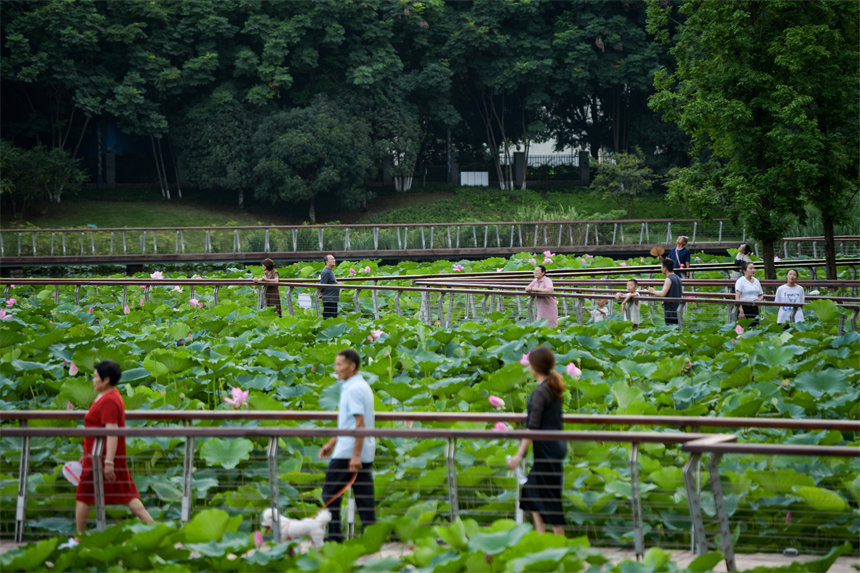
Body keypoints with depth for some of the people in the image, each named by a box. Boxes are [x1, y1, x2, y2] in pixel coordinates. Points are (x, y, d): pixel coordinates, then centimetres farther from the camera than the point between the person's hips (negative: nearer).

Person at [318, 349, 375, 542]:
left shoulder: (353, 389, -16)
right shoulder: (362, 386, 17)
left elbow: (360, 424, -22)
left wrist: (356, 455, -24)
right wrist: (331, 443, 26)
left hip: (348, 453, -9)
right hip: (365, 453, 9)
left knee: (330, 492, 0)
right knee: (364, 495, 7)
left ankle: (334, 534, 0)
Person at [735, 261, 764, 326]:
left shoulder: (756, 281, 15)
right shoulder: (740, 281, -5)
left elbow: (761, 295, 25)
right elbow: (737, 297, -13)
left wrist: (759, 299, -1)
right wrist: (741, 311, -21)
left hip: (754, 308, 6)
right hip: (744, 307, -6)